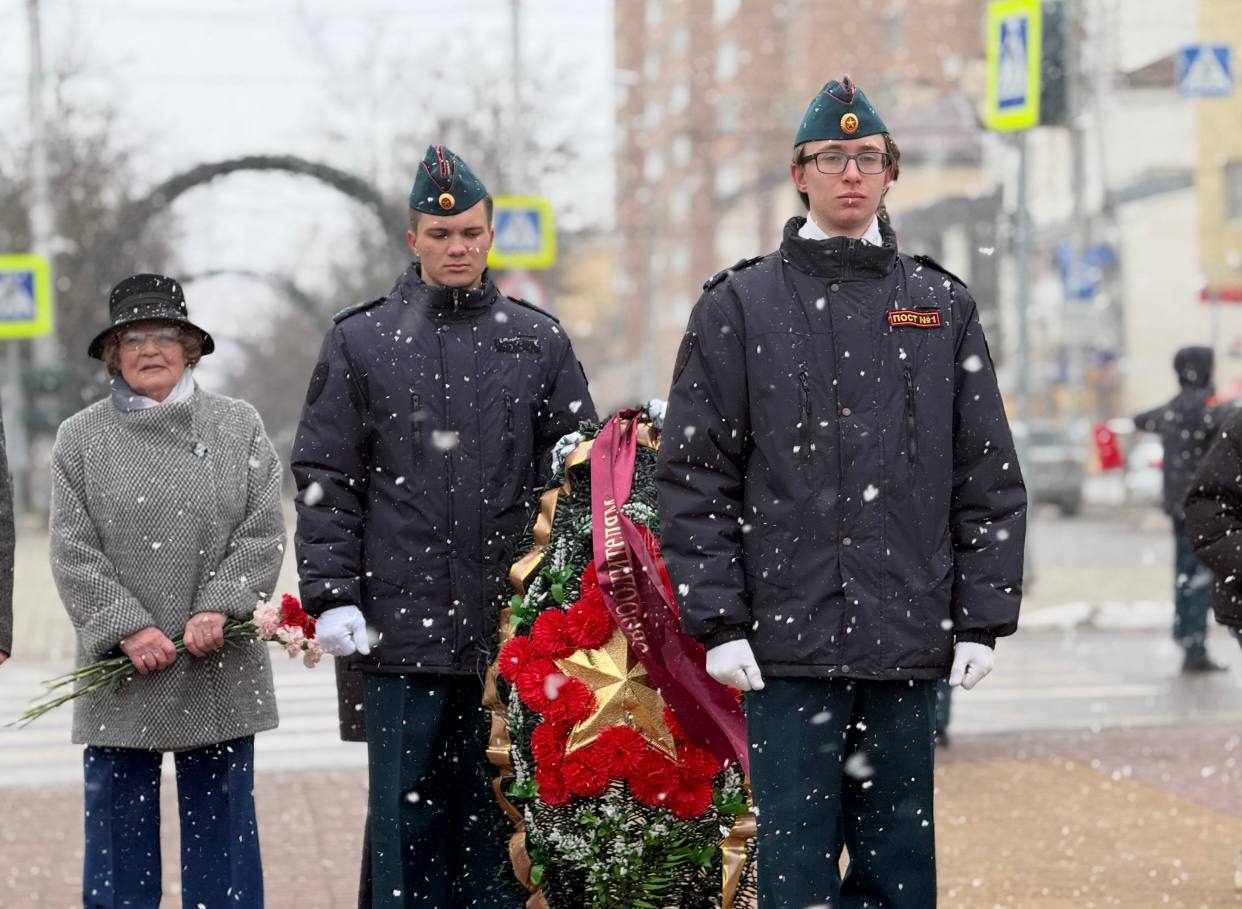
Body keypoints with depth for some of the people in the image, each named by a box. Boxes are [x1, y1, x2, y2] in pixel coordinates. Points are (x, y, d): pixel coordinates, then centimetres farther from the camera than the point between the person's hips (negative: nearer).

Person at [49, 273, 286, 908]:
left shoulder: (239, 426, 8)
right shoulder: (80, 438, 6)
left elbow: (262, 533, 1)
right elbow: (72, 552, 0)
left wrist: (217, 608, -12)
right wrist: (128, 629, -11)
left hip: (219, 673, 0)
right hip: (121, 667, 0)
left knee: (222, 818, 6)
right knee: (117, 818, 2)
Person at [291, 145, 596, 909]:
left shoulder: (540, 342, 10)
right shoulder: (361, 342, 7)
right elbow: (325, 481, 3)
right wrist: (332, 595, -5)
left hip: (511, 632, 1)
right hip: (401, 631, -1)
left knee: (494, 813, 6)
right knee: (406, 813, 3)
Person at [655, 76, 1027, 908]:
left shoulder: (943, 307, 11)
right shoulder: (739, 306, 4)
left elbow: (990, 478, 10)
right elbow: (695, 474, 1)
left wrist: (984, 619, 3)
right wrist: (718, 622, -6)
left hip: (910, 644, 2)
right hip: (787, 643, -2)